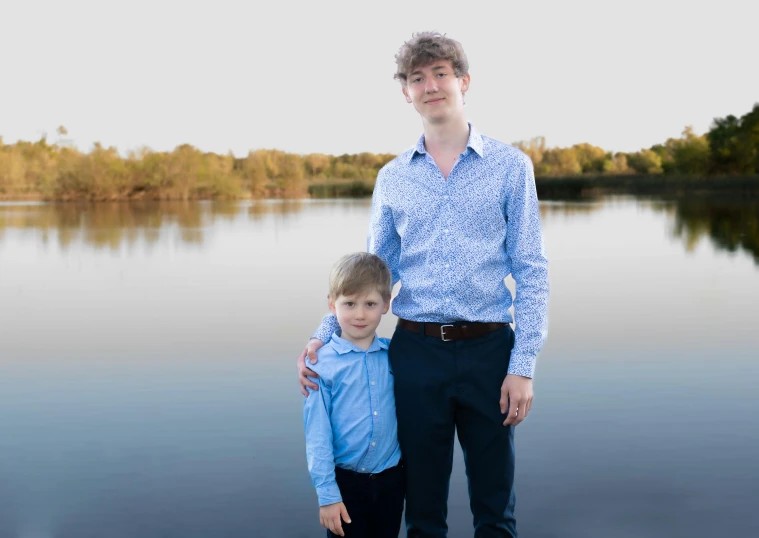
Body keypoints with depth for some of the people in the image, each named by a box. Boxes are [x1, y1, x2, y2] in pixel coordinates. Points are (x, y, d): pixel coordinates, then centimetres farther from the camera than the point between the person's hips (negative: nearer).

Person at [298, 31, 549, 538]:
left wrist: (523, 365, -8)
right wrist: (323, 336, -1)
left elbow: (531, 272, -2)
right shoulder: (393, 177, 8)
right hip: (415, 350, 2)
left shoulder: (510, 166, 0)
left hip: (488, 349, -2)